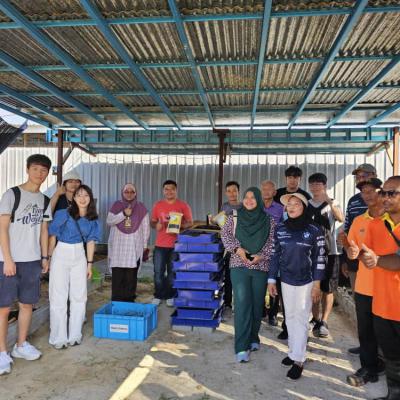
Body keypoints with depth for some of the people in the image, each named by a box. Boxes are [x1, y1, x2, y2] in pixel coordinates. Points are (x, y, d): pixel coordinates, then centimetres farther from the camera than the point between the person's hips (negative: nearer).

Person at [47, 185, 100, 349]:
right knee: (59, 297, 2)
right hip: (61, 254, -4)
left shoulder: (92, 219, 3)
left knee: (79, 296, 9)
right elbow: (52, 236, -5)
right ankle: (58, 338, 15)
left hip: (80, 256, 4)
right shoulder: (63, 214, -9)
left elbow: (90, 241, 6)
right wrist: (49, 258, -4)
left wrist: (89, 263, 6)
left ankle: (74, 335, 24)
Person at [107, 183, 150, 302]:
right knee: (117, 275, -2)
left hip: (134, 247, 0)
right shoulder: (116, 205, 8)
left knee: (131, 275, -1)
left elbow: (146, 227, 9)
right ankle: (116, 300, 7)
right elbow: (109, 221, -1)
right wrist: (123, 214, -12)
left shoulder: (141, 207, 7)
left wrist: (145, 245, 6)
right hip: (118, 246, 0)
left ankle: (129, 299, 9)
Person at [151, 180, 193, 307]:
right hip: (160, 245, 2)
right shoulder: (157, 205, 8)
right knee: (158, 272, 4)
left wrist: (180, 225, -16)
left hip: (176, 245, -2)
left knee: (173, 272, 5)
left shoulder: (183, 205, 1)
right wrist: (156, 225, -9)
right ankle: (158, 296, 18)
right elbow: (152, 222, 14)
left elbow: (190, 223, 2)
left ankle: (170, 296, 18)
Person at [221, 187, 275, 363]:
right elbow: (225, 235, 1)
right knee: (242, 304, -9)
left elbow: (273, 242, 1)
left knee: (257, 304, 10)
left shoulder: (268, 220, 2)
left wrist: (262, 256, -13)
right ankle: (242, 347, -5)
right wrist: (237, 249, -14)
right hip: (239, 266, -1)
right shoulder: (234, 217, 3)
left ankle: (253, 338, 31)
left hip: (261, 268, 2)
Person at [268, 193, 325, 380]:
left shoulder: (314, 230, -8)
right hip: (286, 281, 3)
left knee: (301, 319, 1)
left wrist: (317, 284, -8)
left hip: (306, 281, -3)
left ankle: (298, 360, 10)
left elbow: (320, 259, -5)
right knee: (290, 318, 12)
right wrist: (271, 280, 4)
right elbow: (275, 255, 5)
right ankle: (293, 352, 26)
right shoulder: (280, 229, 1)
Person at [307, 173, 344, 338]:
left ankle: (324, 322, 8)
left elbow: (341, 218, -20)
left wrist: (329, 201, -30)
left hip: (329, 252, -2)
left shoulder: (332, 204, 0)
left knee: (327, 289, 1)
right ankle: (316, 319, 20)